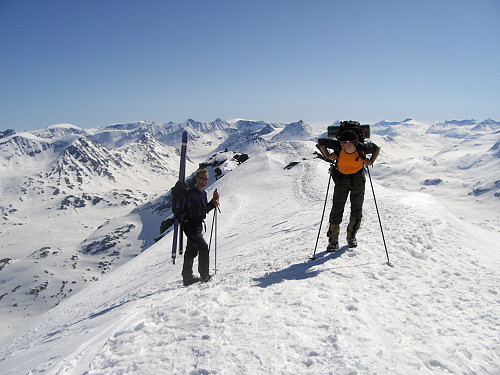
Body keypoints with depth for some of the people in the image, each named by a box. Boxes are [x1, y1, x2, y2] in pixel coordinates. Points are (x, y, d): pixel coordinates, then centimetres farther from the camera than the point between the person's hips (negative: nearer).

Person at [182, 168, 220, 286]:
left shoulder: (203, 193, 11)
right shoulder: (191, 193, -18)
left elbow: (205, 209, 15)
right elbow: (197, 212, -25)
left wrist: (213, 200, 1)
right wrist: (213, 205, -22)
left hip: (198, 225, 10)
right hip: (190, 225, -10)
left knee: (192, 250, 14)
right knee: (203, 247, -14)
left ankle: (187, 277, 24)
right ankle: (204, 276, -5)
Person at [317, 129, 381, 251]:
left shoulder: (362, 148, -21)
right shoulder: (338, 147, -22)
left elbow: (377, 148, 1)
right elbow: (321, 141, -9)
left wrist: (371, 161, -13)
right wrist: (328, 156, -18)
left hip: (358, 178, 1)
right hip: (341, 178, -1)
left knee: (357, 208, 5)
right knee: (337, 208, -7)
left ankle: (351, 236, 25)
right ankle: (333, 240, 2)